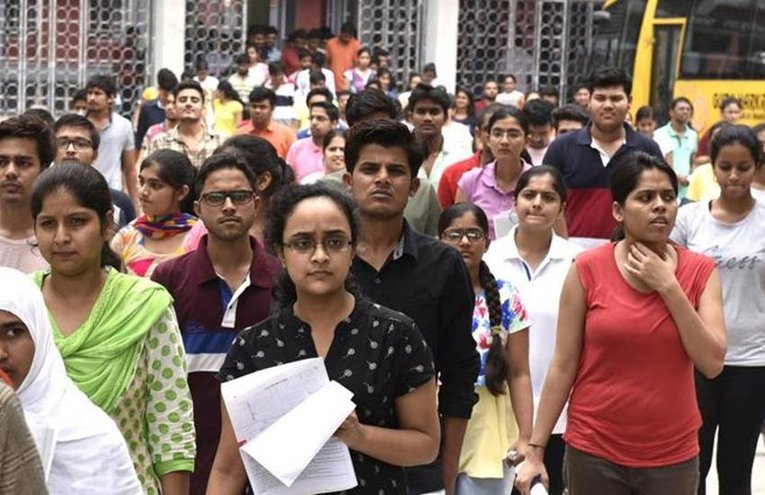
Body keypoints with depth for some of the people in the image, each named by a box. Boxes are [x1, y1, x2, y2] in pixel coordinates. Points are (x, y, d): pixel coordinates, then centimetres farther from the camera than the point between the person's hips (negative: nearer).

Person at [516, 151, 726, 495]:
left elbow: (712, 363, -9)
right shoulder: (587, 270, -6)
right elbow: (563, 366, -4)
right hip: (594, 451, -1)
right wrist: (535, 450, -4)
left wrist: (669, 287, -14)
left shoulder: (700, 271, -1)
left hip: (672, 456, 1)